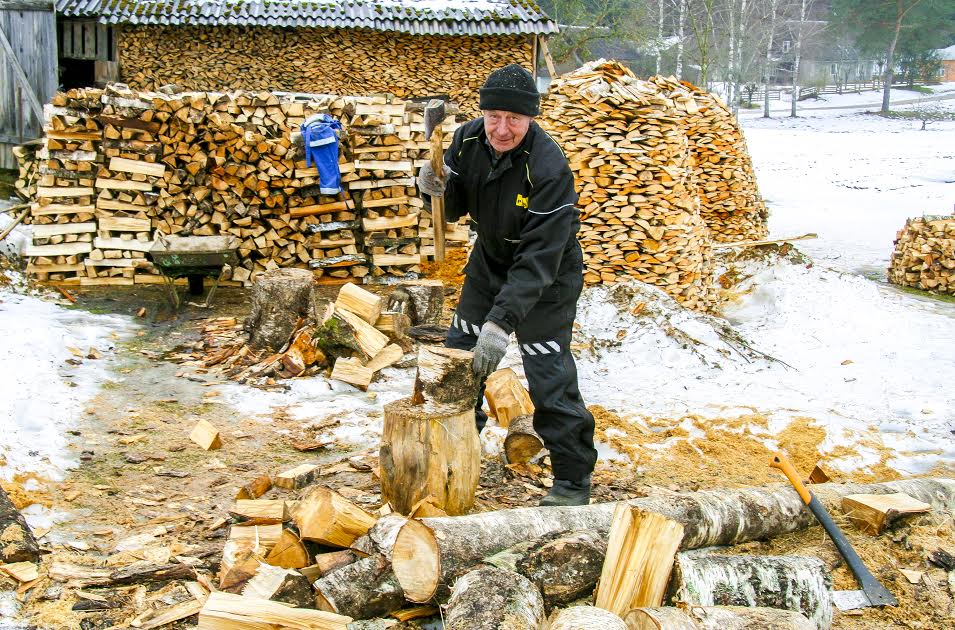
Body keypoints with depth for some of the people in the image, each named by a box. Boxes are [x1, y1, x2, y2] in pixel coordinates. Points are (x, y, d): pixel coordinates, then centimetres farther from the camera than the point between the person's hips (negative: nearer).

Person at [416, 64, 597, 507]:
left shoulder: (549, 167, -33)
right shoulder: (468, 139, -14)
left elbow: (539, 259, -36)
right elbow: (454, 209, -1)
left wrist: (501, 321, -43)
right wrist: (439, 190, -26)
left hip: (548, 275, -6)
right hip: (489, 260, 7)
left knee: (550, 376, -10)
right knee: (459, 354, 14)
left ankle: (574, 479, 6)